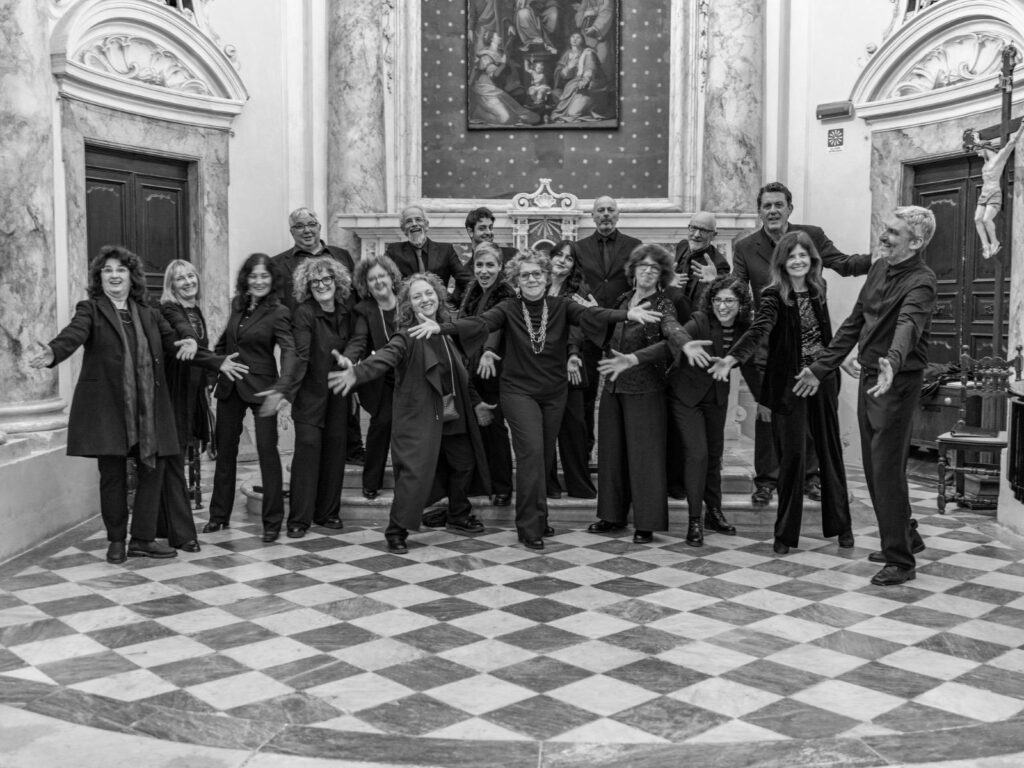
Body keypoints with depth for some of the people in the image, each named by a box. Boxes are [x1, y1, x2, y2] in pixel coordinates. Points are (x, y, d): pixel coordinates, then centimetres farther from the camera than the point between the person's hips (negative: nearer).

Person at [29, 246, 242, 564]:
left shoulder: (149, 314, 15)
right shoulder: (90, 309, 2)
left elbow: (175, 345, 18)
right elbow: (74, 333, -16)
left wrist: (217, 362, 15)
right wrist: (52, 352, -38)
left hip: (148, 407, 4)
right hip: (107, 407, -4)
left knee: (154, 467, 1)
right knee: (113, 473, 2)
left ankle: (142, 539, 15)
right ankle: (116, 541, 19)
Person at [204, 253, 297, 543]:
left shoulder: (278, 312, -11)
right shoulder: (237, 304, 6)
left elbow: (289, 351, -22)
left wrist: (280, 388, -35)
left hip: (260, 388, -6)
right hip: (229, 386, 6)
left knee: (267, 450, -5)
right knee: (224, 448, 12)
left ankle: (273, 521, 4)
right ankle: (219, 515, 26)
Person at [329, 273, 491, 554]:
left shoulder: (446, 333, 8)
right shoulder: (406, 338, -14)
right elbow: (384, 358, -33)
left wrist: (474, 403, 24)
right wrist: (357, 373, -52)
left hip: (452, 415, 8)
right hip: (418, 417, -8)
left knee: (464, 463, 20)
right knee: (415, 472, -15)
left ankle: (459, 517, 41)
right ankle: (396, 531, -1)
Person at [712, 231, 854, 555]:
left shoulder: (818, 289, 4)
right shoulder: (774, 296, -12)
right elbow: (759, 329, -28)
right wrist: (732, 357, -44)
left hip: (823, 380, 5)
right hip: (788, 383, -5)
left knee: (830, 451, 11)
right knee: (792, 455, -2)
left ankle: (841, 525, 24)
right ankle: (785, 533, 9)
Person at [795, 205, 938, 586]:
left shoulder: (921, 281, -16)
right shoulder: (879, 268, 9)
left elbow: (909, 324, -36)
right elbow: (854, 323, 15)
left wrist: (893, 362, -56)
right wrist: (821, 368, 15)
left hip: (897, 383, -8)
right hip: (869, 377, 8)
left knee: (886, 470, -6)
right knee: (874, 468, 15)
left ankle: (901, 561, 5)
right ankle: (906, 538, 33)